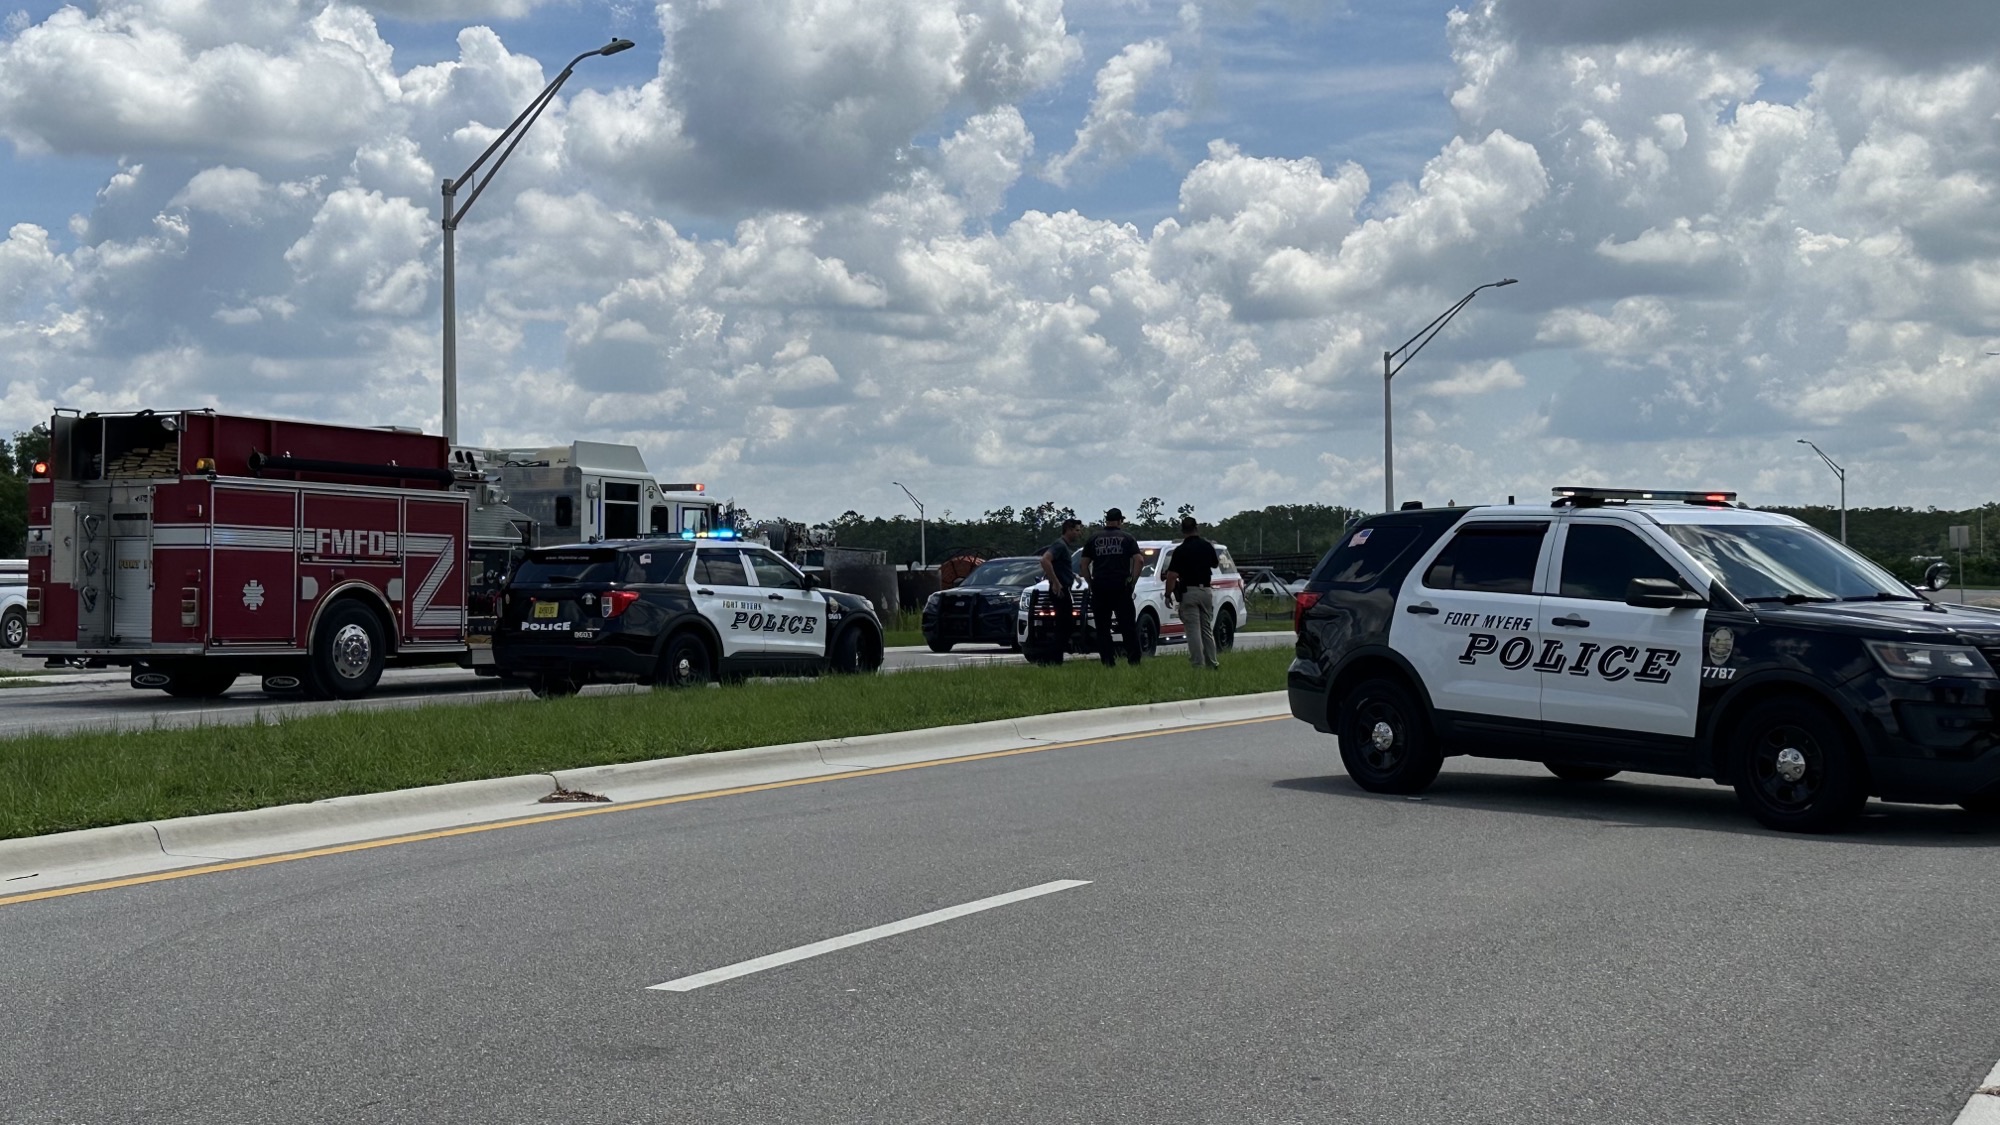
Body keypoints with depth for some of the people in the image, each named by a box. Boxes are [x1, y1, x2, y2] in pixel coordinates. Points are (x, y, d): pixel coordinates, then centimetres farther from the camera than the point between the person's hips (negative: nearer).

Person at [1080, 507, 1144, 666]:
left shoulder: (1094, 539, 11)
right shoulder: (1127, 539, 6)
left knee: (1102, 628, 4)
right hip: (1121, 587, -1)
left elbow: (1084, 565, 8)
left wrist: (1091, 584, 12)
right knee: (1127, 626, 2)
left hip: (1099, 588, 1)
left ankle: (1108, 661, -1)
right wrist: (1132, 582, 2)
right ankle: (1134, 659, -2)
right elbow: (1138, 560, -4)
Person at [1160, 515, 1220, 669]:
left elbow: (1172, 576, -15)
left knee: (1193, 630, -3)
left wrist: (1168, 595, -5)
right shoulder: (1207, 546, 3)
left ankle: (1198, 664, -6)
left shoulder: (1180, 550, -11)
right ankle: (1212, 662, 15)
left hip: (1189, 592, -5)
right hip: (1206, 590, 5)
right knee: (1207, 628, 14)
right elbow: (1215, 564, 21)